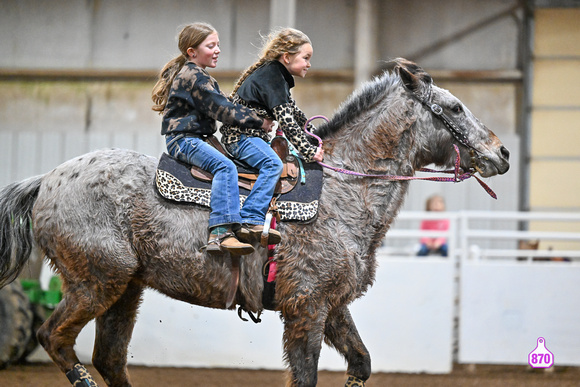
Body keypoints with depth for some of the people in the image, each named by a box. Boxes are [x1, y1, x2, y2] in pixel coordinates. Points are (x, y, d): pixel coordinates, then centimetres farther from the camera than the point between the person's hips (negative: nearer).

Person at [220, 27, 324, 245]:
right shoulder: (272, 77, -17)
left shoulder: (279, 76, 16)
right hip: (240, 135, -11)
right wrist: (309, 152, -23)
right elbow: (286, 121, -23)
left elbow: (292, 111, 31)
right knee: (272, 164, -30)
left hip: (254, 135, 11)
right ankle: (251, 222, -41)